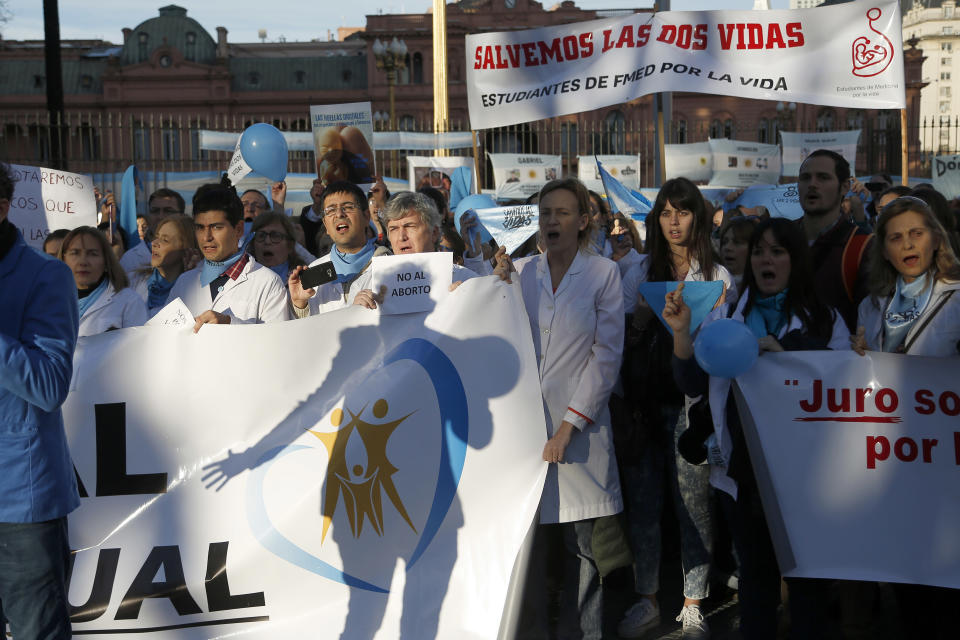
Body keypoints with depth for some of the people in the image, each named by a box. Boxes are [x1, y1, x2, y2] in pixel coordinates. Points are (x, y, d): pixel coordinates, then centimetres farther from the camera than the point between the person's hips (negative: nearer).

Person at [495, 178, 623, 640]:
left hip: (579, 423, -2)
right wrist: (500, 287, -2)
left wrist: (569, 424, -8)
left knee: (583, 543, -1)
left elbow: (607, 355, -2)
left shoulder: (604, 274, 3)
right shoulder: (520, 272, 10)